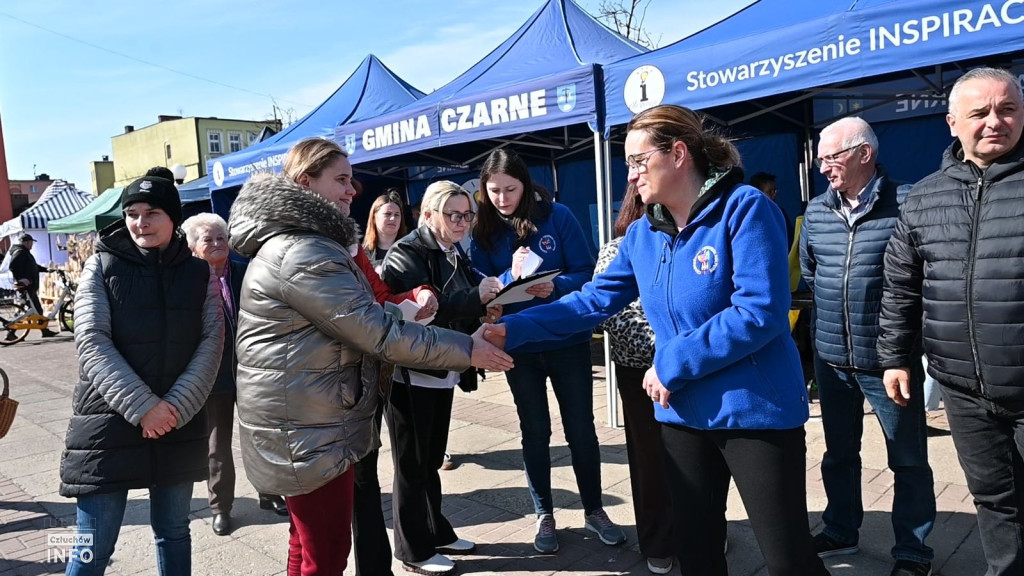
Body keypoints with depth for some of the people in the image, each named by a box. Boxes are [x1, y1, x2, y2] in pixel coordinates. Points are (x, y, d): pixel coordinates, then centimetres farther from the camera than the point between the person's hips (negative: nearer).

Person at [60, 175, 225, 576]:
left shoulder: (199, 273, 5)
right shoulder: (102, 266, 1)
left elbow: (212, 342, -2)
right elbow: (92, 342, -8)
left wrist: (177, 405, -15)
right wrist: (141, 406, -18)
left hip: (180, 423, 2)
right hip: (109, 421, -2)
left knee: (173, 532, 14)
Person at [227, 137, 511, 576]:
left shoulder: (294, 241, 14)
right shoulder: (302, 252, -22)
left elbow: (354, 317, 21)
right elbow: (375, 332, -23)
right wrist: (466, 349, -17)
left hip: (306, 421, 11)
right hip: (308, 429, -11)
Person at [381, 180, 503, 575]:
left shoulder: (455, 255, 12)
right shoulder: (406, 253, -11)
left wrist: (486, 311, -6)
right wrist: (475, 298, -29)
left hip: (443, 372, 7)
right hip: (410, 373, -7)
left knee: (432, 459, 18)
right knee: (412, 463, 4)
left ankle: (437, 533, 31)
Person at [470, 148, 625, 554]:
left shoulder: (557, 216, -8)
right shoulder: (483, 230, -2)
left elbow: (585, 272, -8)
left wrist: (555, 287, -27)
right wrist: (510, 277, -23)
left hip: (568, 341, -1)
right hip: (518, 347, 2)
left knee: (581, 429, 10)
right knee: (534, 432, 13)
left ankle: (594, 510, 29)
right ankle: (544, 515, 28)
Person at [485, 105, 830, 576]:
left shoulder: (744, 208, -15)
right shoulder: (642, 235, 7)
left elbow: (759, 313, -23)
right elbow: (594, 301, 6)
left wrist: (671, 364, -19)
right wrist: (512, 329, -2)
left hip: (755, 408, -6)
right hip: (684, 412, 7)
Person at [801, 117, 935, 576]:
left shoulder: (904, 205, -12)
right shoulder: (816, 211, 5)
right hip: (831, 357, 5)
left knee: (908, 459, 9)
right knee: (838, 451, 19)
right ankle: (840, 531, 37)